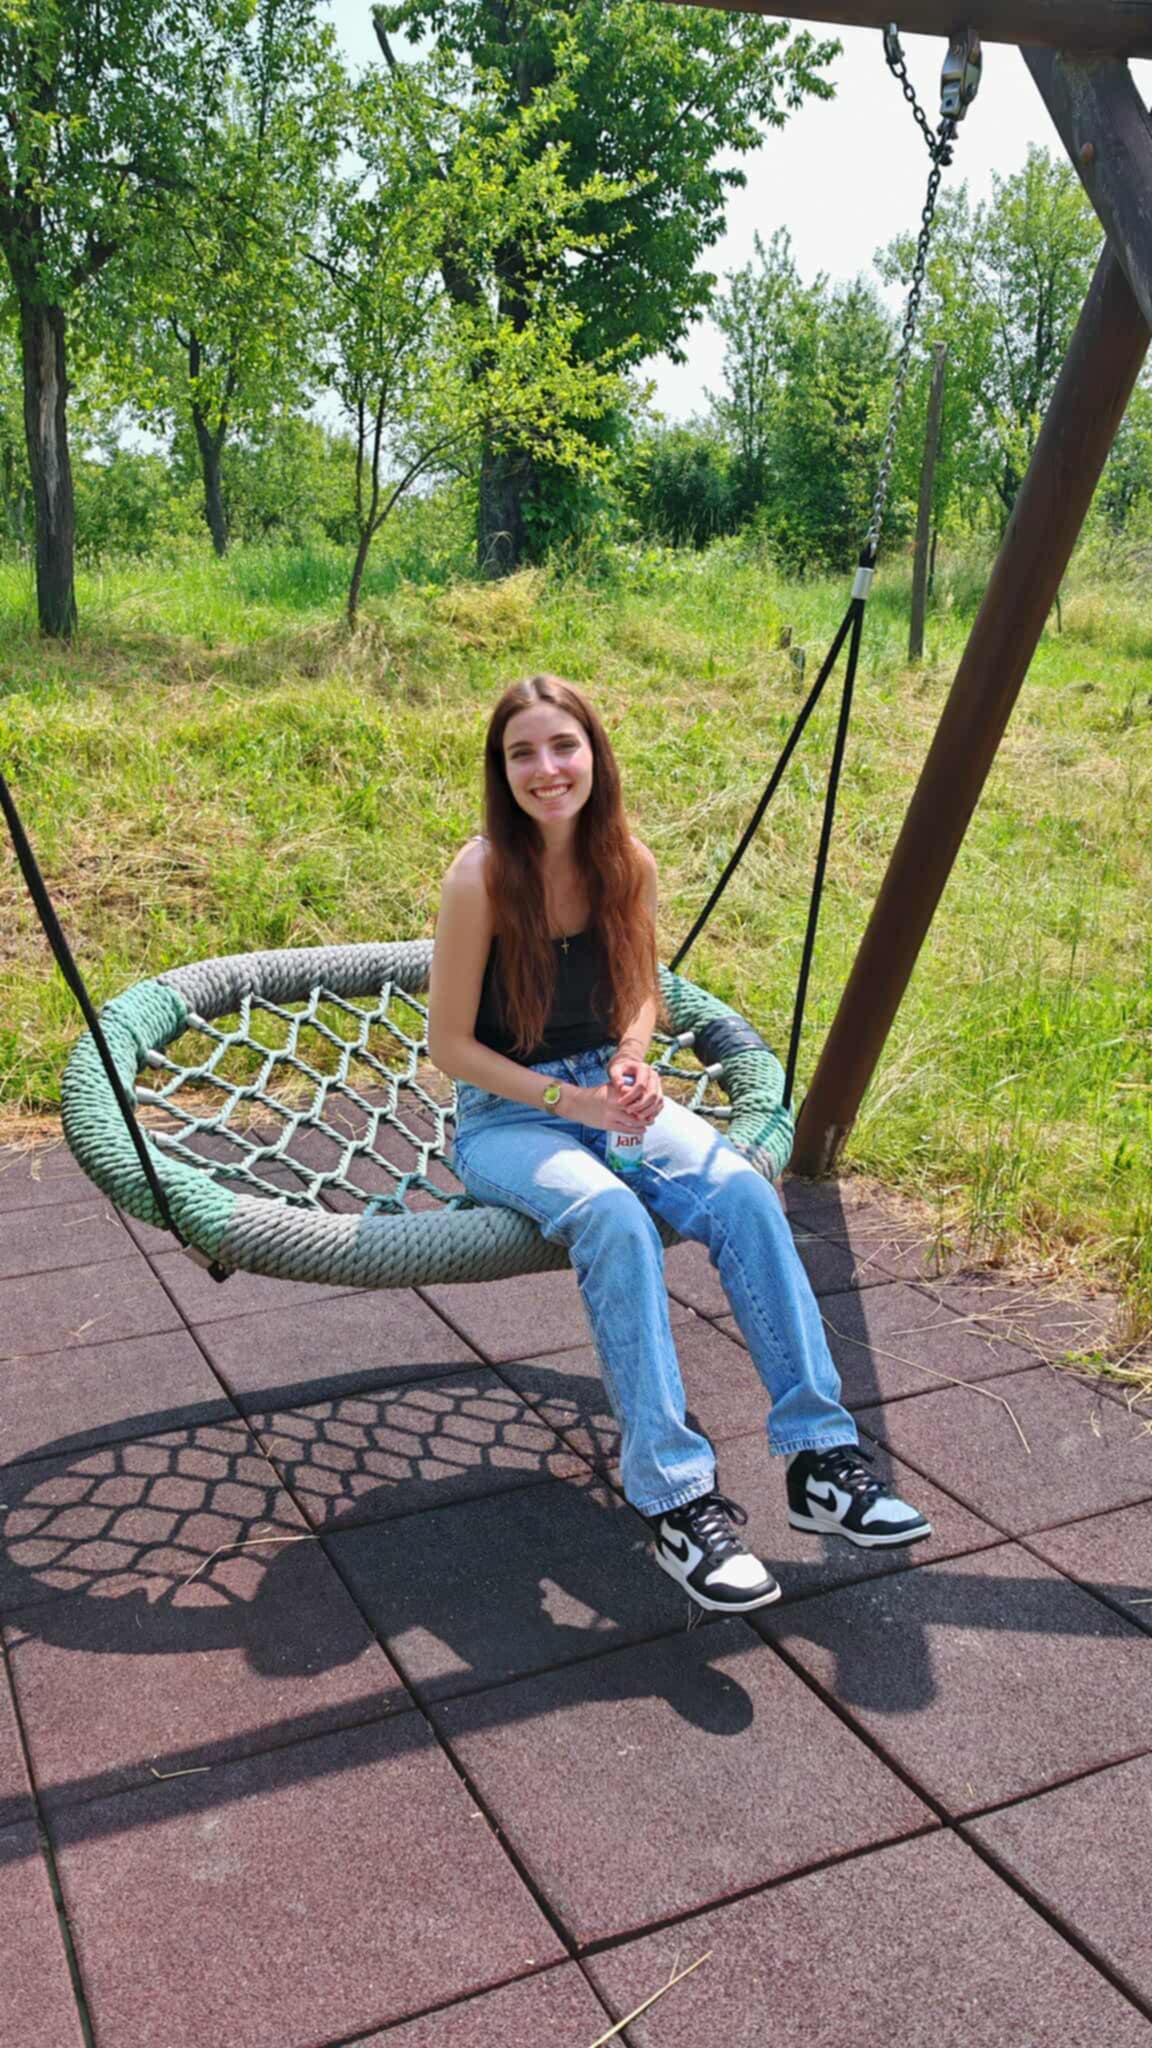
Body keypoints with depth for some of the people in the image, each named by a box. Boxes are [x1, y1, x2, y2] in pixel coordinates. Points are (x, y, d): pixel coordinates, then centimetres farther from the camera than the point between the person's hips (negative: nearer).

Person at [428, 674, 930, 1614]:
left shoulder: (628, 864, -2)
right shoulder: (481, 876, -15)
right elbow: (449, 1043, -10)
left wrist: (633, 1061, -10)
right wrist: (570, 1101, -19)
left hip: (612, 1092, 4)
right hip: (507, 1115, -4)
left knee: (742, 1190, -25)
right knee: (615, 1219, -35)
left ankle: (819, 1454, -21)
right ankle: (677, 1501, -30)